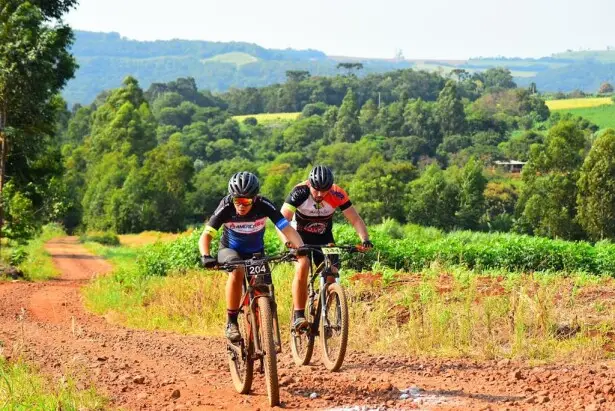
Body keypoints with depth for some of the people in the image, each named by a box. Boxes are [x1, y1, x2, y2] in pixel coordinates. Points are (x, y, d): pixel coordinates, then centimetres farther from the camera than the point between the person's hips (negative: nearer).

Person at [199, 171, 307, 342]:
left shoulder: (263, 206, -26)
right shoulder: (226, 207, -27)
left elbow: (287, 228, -33)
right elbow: (206, 235, -31)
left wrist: (301, 247, -51)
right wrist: (206, 256, -50)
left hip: (256, 253, 2)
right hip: (230, 251, -2)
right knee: (237, 270, -35)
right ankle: (231, 323, -26)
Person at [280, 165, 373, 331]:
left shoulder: (337, 195, -22)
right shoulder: (300, 192, -28)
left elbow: (355, 219, -20)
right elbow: (283, 219, -35)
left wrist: (365, 239, -38)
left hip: (323, 237, 3)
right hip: (300, 236, -2)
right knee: (302, 267, -27)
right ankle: (298, 316, -22)